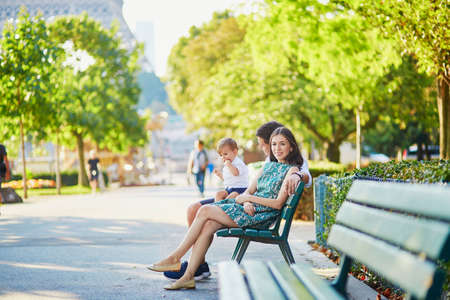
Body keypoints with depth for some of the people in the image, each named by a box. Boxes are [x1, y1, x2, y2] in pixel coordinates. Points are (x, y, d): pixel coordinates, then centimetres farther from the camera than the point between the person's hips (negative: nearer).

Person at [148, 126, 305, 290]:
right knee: (207, 225, -21)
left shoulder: (292, 170, 0)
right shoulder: (268, 166, 23)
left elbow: (278, 203, -10)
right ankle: (188, 276, -24)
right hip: (250, 209, 7)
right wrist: (246, 202, -6)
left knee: (205, 210, -19)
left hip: (261, 216, -7)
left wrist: (249, 198, -9)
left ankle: (175, 258, -13)